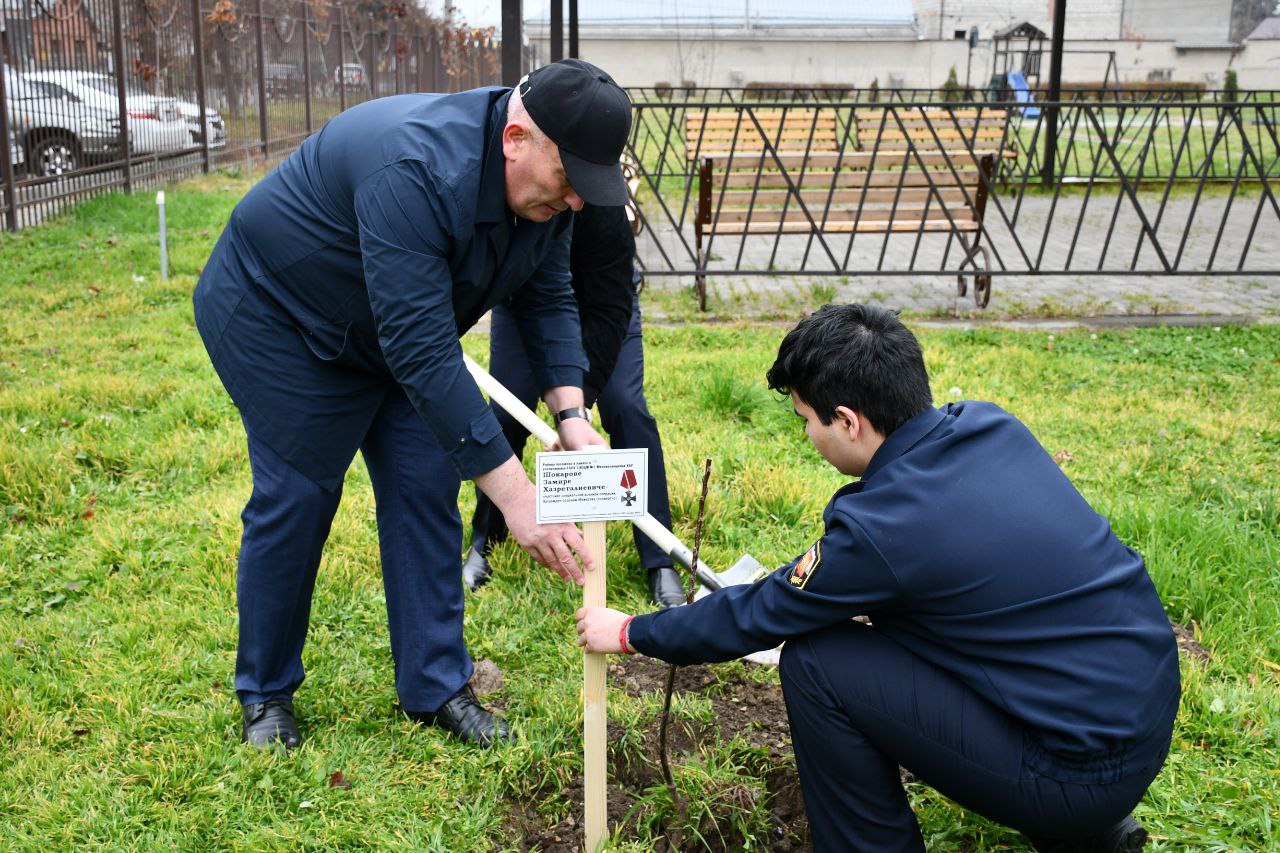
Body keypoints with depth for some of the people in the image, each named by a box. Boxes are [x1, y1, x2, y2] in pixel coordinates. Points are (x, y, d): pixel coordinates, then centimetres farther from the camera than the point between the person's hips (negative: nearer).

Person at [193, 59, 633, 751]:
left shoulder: (546, 186, -14)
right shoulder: (418, 173, -41)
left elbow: (547, 299, -2)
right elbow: (422, 353, -44)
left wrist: (569, 414, -17)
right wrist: (514, 495, -44)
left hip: (391, 327, 7)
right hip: (276, 316, -7)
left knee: (425, 492, 2)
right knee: (294, 499, -2)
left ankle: (435, 686, 14)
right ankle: (265, 693, 19)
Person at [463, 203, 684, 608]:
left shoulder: (598, 207, -42)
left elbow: (610, 311, -37)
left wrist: (578, 398, -43)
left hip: (599, 295, -2)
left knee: (625, 407, -15)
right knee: (505, 410, -8)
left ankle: (660, 563, -7)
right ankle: (483, 544, 13)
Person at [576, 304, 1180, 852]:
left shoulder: (882, 525, -22)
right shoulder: (991, 425, -1)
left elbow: (753, 618, -7)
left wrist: (628, 633, 8)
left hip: (1086, 772, -8)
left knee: (815, 664, -9)